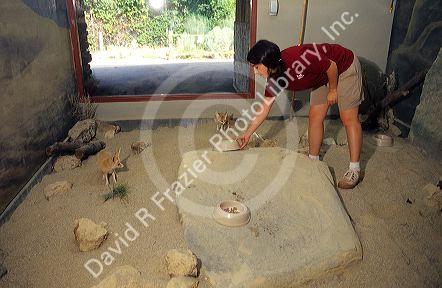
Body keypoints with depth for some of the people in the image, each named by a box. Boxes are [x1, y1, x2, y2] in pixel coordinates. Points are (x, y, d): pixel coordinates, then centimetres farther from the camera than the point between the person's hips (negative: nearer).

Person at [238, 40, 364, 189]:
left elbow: (332, 66, -24)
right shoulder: (274, 79, -13)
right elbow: (265, 108, -4)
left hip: (345, 67, -7)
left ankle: (354, 169, -2)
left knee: (348, 118, -8)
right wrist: (247, 134, -3)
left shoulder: (297, 58, -37)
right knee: (314, 117, 6)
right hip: (323, 77, 7)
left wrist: (333, 90, -12)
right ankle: (313, 160, 19)